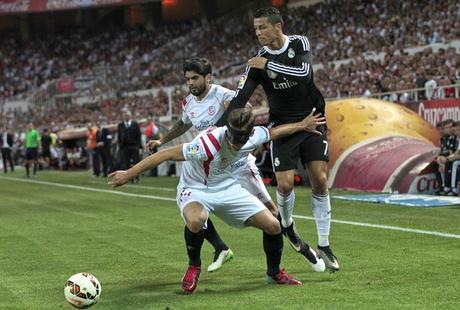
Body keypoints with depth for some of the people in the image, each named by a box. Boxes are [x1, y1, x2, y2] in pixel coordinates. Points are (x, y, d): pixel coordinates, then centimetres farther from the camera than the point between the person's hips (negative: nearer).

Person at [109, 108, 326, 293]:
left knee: (273, 225, -5)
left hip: (229, 189, 5)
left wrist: (302, 125, 17)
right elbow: (166, 154, -33)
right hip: (196, 190, -5)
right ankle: (194, 267, -9)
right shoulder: (208, 143, -37)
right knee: (196, 220, -40)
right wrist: (128, 174, -32)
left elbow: (274, 132, 6)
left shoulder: (254, 136, -19)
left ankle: (274, 273, 24)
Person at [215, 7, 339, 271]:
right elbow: (239, 99, -11)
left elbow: (304, 73, -27)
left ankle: (324, 246, 1)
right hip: (284, 127, 1)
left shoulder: (299, 43, -8)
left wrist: (269, 65, -24)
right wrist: (218, 129, -22)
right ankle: (287, 225, 22)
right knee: (285, 184, -11)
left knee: (320, 180, -7)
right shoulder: (258, 61, -6)